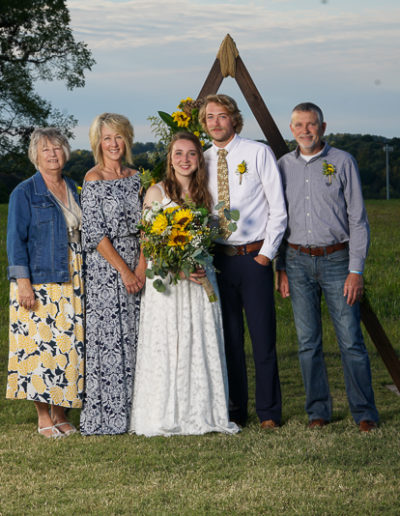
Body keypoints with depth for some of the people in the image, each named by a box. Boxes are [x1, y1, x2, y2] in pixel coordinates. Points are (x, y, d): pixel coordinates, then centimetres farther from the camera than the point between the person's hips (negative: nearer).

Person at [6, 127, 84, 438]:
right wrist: (23, 283, -15)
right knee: (41, 347, -6)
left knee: (69, 347, 5)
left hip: (72, 284, 5)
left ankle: (61, 415, 13)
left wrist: (85, 280, 16)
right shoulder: (25, 193, -3)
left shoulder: (74, 189, 13)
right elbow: (16, 240, -7)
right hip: (39, 283, -5)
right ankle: (44, 418, 3)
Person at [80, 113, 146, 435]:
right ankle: (105, 415, 3)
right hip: (105, 268, -5)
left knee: (133, 335, 7)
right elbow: (95, 233, -11)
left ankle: (132, 410, 14)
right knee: (108, 336, -3)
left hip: (136, 266, 6)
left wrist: (141, 266, -4)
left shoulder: (135, 177, 10)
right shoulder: (93, 179, -6)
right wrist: (123, 269, -13)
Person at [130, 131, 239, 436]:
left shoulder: (205, 195, 12)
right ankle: (167, 416, 2)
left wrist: (202, 265, -4)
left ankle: (200, 414, 9)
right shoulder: (157, 192, 0)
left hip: (200, 280, 4)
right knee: (166, 345, -4)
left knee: (201, 345, 2)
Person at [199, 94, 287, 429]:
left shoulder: (259, 153, -1)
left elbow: (278, 209, -2)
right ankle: (235, 411, 15)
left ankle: (269, 413, 5)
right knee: (229, 338, 6)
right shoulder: (202, 161, 10)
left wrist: (267, 253, -8)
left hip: (254, 257, -3)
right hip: (218, 259, 4)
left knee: (263, 338, -3)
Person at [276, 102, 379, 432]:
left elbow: (358, 219, -2)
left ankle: (364, 413, 2)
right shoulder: (284, 166, 10)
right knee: (308, 342, 4)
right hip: (298, 261, 3)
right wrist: (281, 268, 8)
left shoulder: (343, 162, 0)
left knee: (351, 339, -6)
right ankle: (318, 411, 13)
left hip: (336, 259, -3)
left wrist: (356, 270, -9)